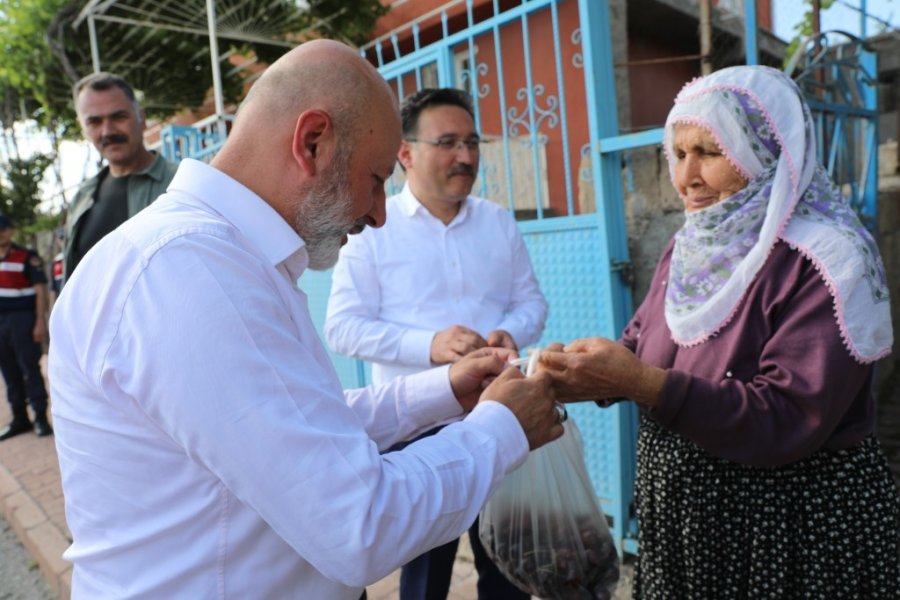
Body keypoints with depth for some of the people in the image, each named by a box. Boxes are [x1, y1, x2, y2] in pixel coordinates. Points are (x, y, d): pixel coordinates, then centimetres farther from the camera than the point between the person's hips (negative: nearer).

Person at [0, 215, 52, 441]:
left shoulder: (28, 257, -6)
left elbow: (40, 291, -10)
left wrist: (40, 322, -15)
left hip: (23, 321, -6)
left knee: (30, 369, -3)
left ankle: (41, 417, 4)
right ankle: (20, 419, 18)